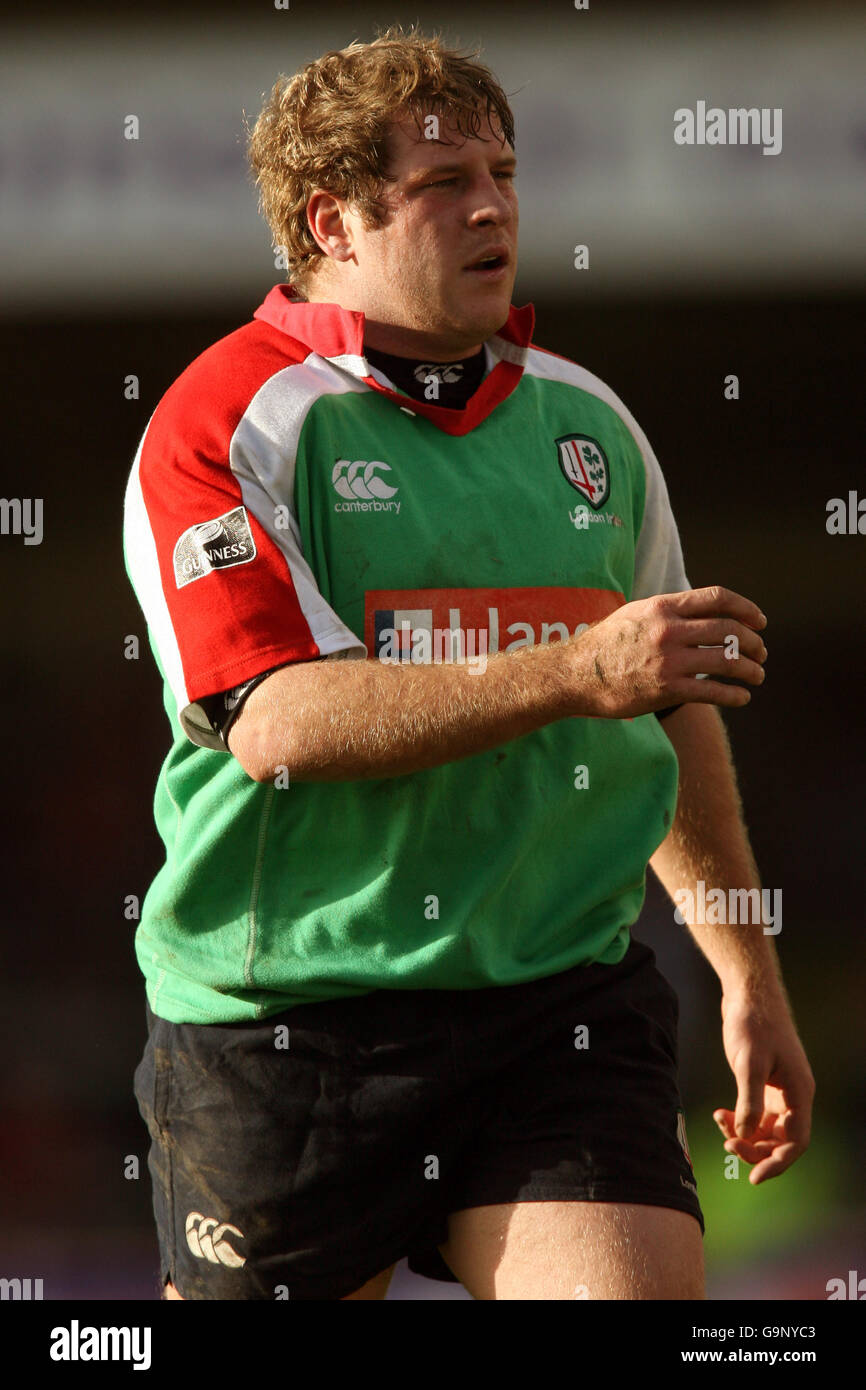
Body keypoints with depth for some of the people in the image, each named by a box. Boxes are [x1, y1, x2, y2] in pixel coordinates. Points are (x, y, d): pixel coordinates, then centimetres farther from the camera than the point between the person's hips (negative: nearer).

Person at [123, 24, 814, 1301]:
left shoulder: (590, 423, 13)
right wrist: (576, 675, -26)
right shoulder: (227, 425, -6)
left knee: (638, 1288, -15)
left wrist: (750, 975, 25)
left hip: (565, 1006, 4)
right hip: (284, 1024, -4)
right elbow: (277, 721, -20)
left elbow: (674, 712, 25)